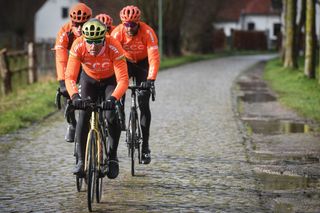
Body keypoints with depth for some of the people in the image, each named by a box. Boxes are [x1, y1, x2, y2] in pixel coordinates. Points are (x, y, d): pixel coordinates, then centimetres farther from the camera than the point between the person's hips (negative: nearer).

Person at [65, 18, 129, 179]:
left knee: (112, 116, -20)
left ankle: (112, 157, -2)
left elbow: (123, 79, -40)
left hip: (111, 79, -1)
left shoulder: (114, 47, -37)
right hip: (89, 79, 2)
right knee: (83, 116, -16)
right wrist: (75, 96, -53)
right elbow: (70, 76, -35)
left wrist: (112, 98, -57)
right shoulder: (78, 46, -32)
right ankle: (81, 160, -10)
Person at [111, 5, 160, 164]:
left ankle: (145, 146, -5)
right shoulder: (117, 32, -26)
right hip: (126, 61, 2)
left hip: (143, 63, -2)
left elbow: (154, 58, -36)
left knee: (143, 104, -10)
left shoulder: (147, 32, -31)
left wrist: (151, 79, -49)